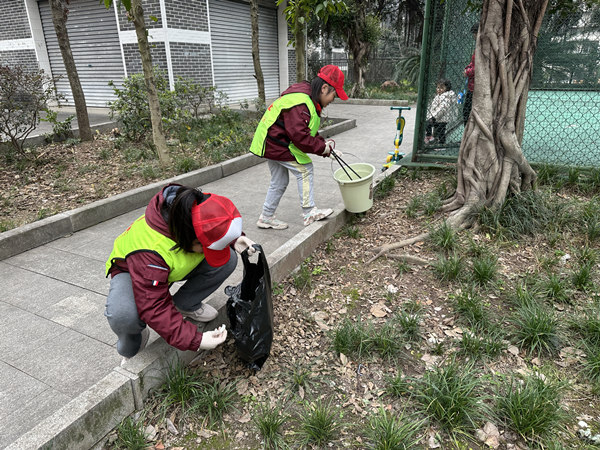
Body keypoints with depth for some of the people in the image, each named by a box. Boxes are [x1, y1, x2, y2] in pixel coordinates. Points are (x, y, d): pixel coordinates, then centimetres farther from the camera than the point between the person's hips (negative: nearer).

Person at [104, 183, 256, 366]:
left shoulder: (199, 209, -27)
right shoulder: (150, 250, -43)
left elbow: (220, 231, -1)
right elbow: (153, 308, -37)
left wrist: (234, 239, -24)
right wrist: (195, 340, -41)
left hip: (178, 267, 6)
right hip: (131, 270, -5)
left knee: (227, 260, -19)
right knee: (123, 316, -39)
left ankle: (184, 304, 2)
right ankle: (130, 350, -2)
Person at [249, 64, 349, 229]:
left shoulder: (309, 98, 9)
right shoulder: (299, 103, -27)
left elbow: (309, 130, 15)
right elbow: (300, 137, -31)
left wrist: (325, 146, 3)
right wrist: (323, 147, -21)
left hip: (272, 143, 11)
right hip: (277, 144, -11)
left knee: (279, 182, 15)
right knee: (304, 168, -9)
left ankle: (267, 218, 27)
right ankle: (309, 213, -1)